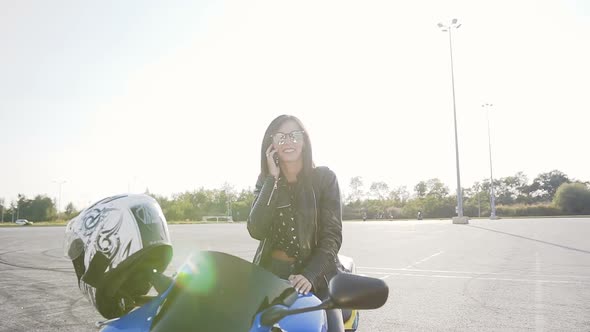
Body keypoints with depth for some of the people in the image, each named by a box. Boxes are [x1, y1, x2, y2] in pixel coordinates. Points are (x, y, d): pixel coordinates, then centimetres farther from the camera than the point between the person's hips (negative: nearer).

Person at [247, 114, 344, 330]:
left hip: (316, 273, -1)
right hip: (271, 272, 2)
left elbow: (332, 236, -9)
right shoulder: (265, 180, 4)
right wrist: (272, 180, -16)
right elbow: (256, 231, -11)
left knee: (332, 325, -17)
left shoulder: (324, 177, -4)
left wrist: (309, 275, -23)